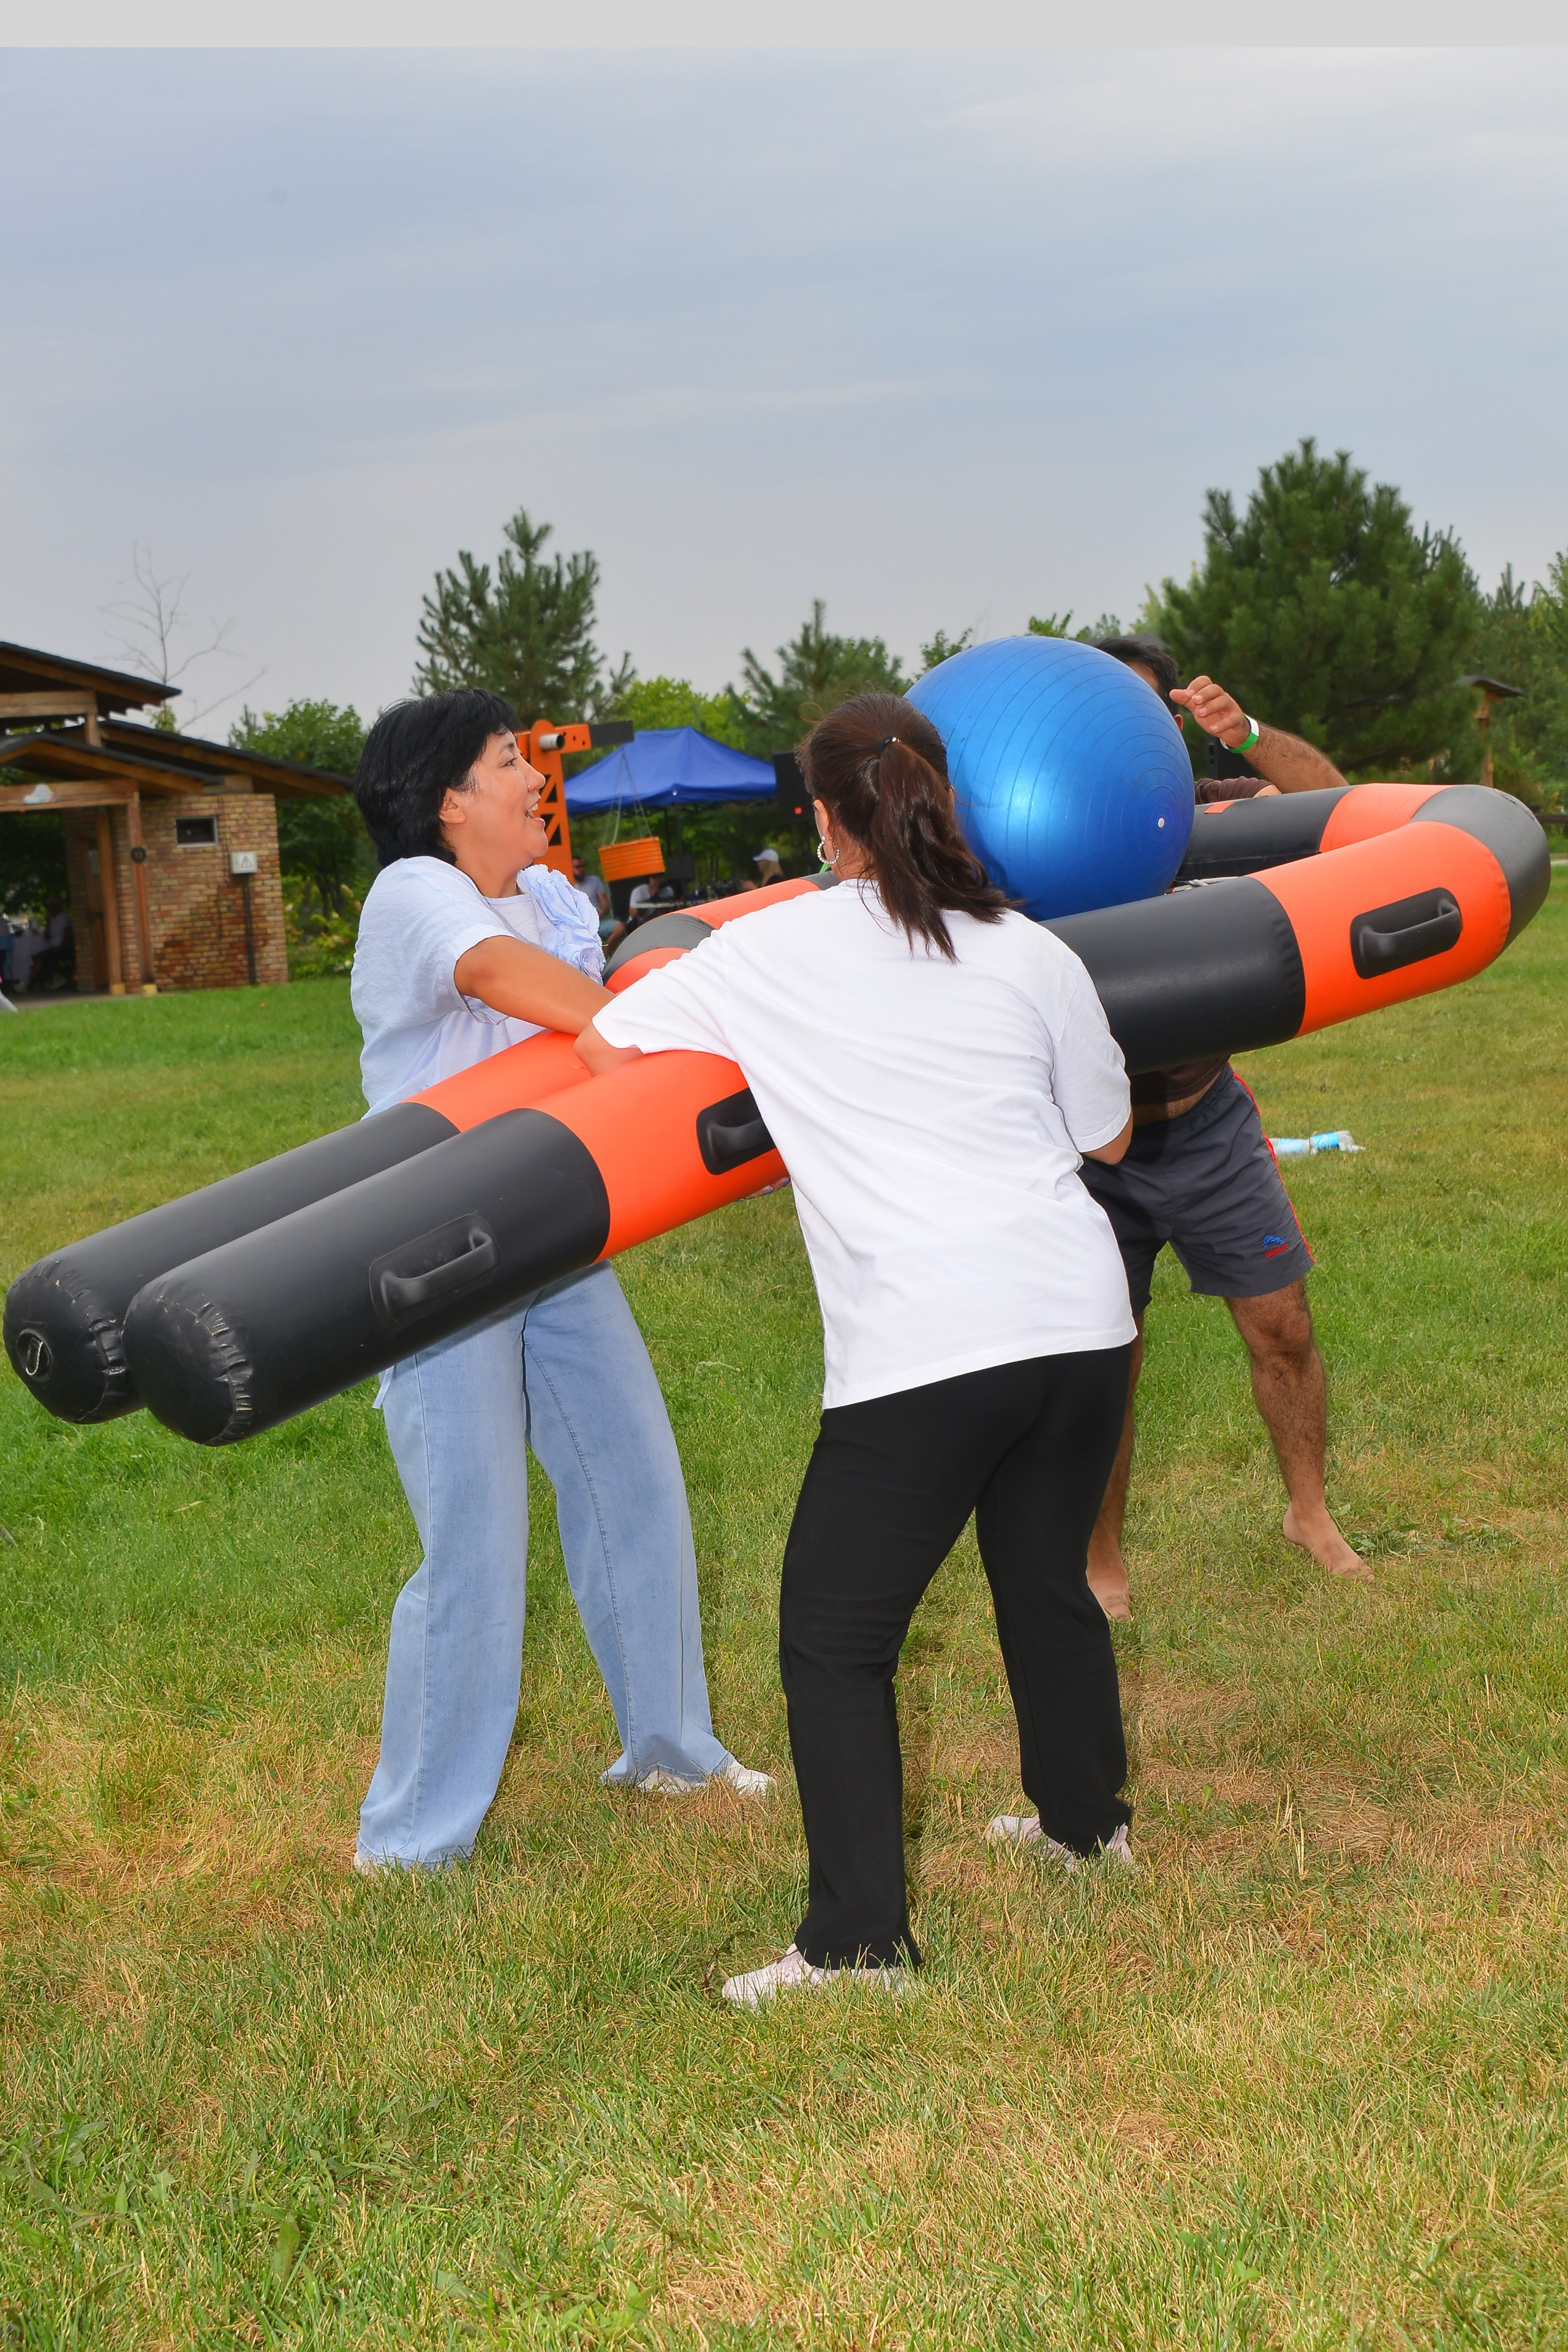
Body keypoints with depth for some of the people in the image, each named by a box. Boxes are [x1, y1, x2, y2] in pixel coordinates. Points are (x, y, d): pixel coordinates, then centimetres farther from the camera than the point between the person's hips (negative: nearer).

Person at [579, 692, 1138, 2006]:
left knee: (835, 1640, 6)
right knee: (1049, 1583, 26)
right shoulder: (1032, 954, 8)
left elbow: (602, 1045, 6)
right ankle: (1086, 1821, 45)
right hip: (1080, 1317, 5)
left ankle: (860, 1938, 4)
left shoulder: (775, 951, 0)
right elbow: (1108, 1136, 18)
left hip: (922, 1350, -5)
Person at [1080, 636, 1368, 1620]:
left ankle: (1312, 1513, 32)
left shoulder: (1199, 813, -3)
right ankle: (1103, 1564, 21)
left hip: (1206, 1123, 3)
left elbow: (1329, 799, -14)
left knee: (1283, 1327, 9)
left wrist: (1248, 737, -33)